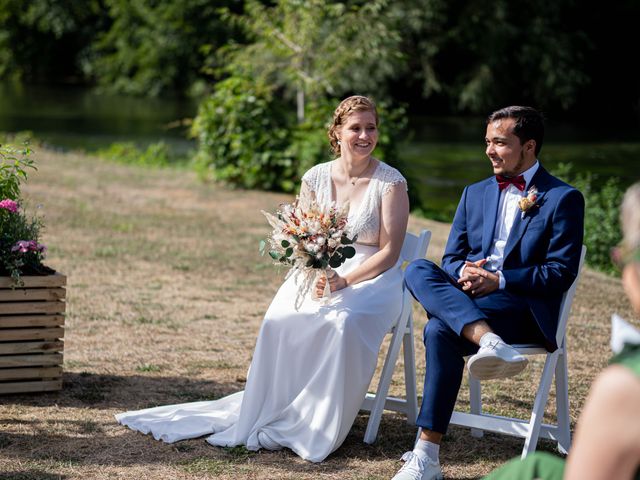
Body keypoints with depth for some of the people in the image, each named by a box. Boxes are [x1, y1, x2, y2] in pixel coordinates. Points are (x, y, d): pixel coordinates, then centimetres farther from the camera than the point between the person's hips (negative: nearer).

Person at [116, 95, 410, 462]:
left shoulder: (391, 183, -5)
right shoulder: (316, 178, 6)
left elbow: (389, 252, -8)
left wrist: (344, 280, -21)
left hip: (372, 278, -3)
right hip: (319, 273, 3)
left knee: (344, 321, -36)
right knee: (281, 320, -28)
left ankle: (316, 426, -25)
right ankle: (265, 410, -17)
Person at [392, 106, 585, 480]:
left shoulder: (564, 199, 1)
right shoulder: (476, 194, 20)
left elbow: (560, 274, -7)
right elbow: (452, 257, 17)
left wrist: (499, 280, -19)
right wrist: (462, 273, -9)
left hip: (523, 310, -6)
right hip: (465, 297, 6)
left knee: (440, 331, -34)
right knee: (417, 270, -26)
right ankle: (490, 343, -46)